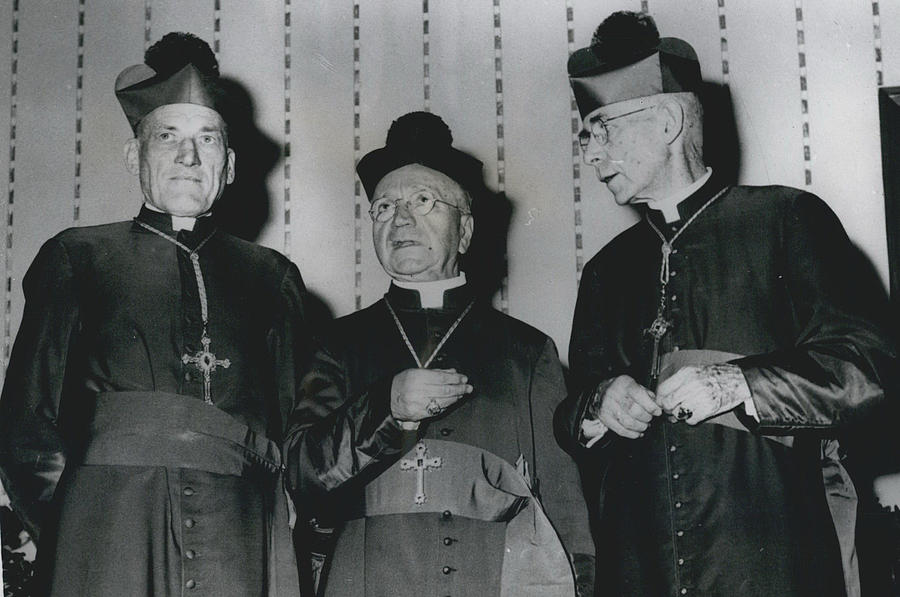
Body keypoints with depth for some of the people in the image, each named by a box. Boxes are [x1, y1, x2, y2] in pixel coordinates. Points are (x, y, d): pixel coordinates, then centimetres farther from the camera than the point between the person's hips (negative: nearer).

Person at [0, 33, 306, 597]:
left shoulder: (272, 276, 18)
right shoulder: (76, 258, 13)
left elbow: (300, 426, 14)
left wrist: (282, 523, 0)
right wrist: (71, 532, -1)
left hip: (242, 549, 2)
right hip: (109, 538, -1)